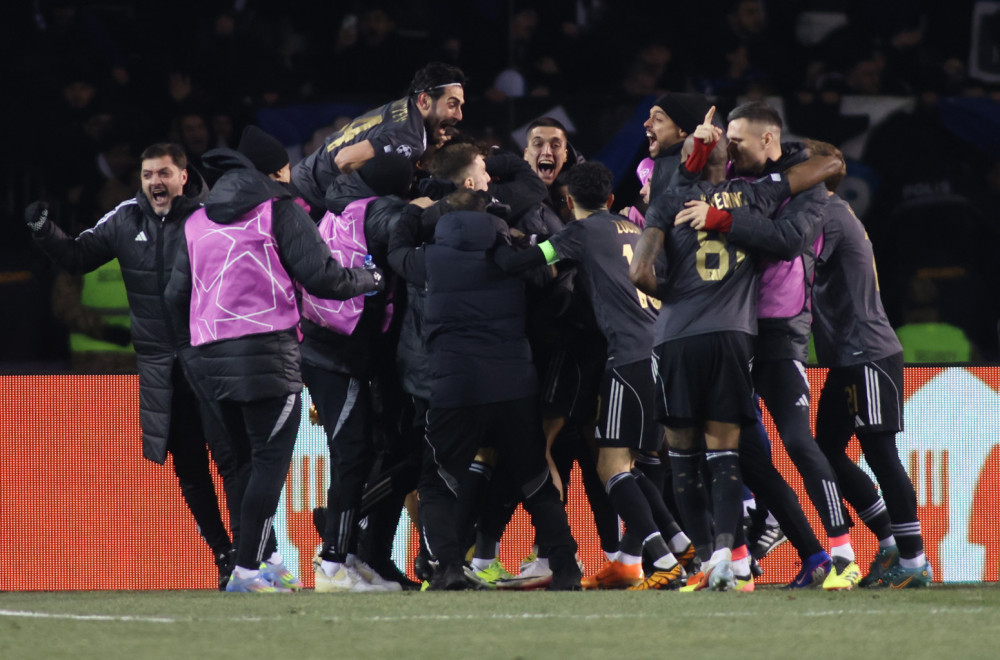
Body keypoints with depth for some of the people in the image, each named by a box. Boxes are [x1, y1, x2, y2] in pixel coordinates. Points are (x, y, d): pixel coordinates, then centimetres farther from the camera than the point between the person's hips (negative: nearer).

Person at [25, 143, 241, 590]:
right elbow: (77, 257, 13)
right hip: (157, 362, 4)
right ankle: (224, 555, 16)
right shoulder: (126, 221, 5)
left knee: (228, 456, -9)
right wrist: (44, 231, -2)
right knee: (187, 464, 8)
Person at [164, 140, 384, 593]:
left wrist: (190, 353, 24)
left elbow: (177, 294, 16)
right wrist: (371, 279, 9)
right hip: (267, 351, -6)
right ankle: (248, 570, -10)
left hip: (211, 356, 6)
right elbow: (322, 278, -8)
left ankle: (267, 561, 18)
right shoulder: (280, 212, -2)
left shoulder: (197, 222, 16)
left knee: (247, 461, 16)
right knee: (271, 461, -4)